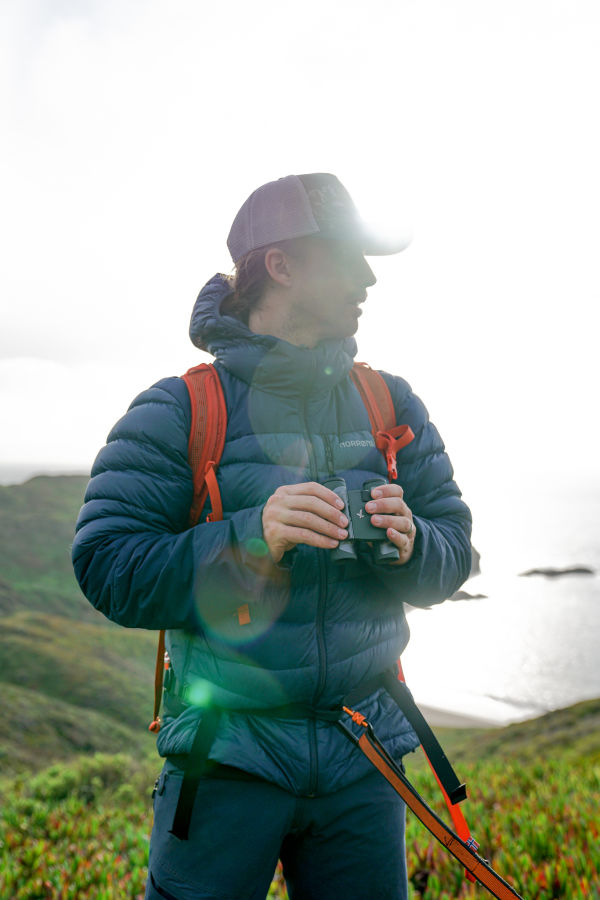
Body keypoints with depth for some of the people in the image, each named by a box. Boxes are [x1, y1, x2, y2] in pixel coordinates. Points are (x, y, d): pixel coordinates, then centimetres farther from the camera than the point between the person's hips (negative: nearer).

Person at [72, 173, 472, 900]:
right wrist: (250, 539, -26)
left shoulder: (392, 405, 6)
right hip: (227, 754, -3)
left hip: (362, 757, 4)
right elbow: (107, 571, -13)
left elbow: (454, 552, 7)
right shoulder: (179, 411, -7)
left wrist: (409, 545, -16)